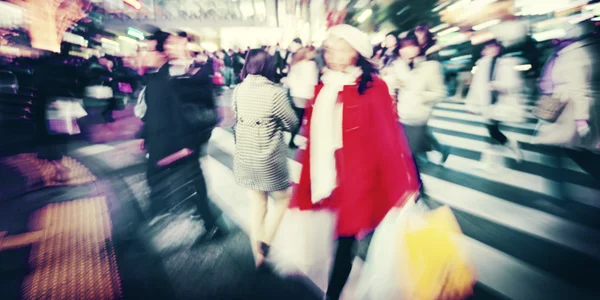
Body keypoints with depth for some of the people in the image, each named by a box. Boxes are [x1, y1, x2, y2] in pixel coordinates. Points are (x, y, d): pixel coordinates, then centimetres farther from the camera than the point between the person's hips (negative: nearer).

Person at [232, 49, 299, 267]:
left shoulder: (238, 90, -1)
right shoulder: (275, 92, -17)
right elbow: (292, 124, -8)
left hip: (244, 158, 5)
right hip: (269, 161, -5)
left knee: (257, 205, 18)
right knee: (282, 199, 21)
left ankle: (258, 255, 29)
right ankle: (266, 240, 10)